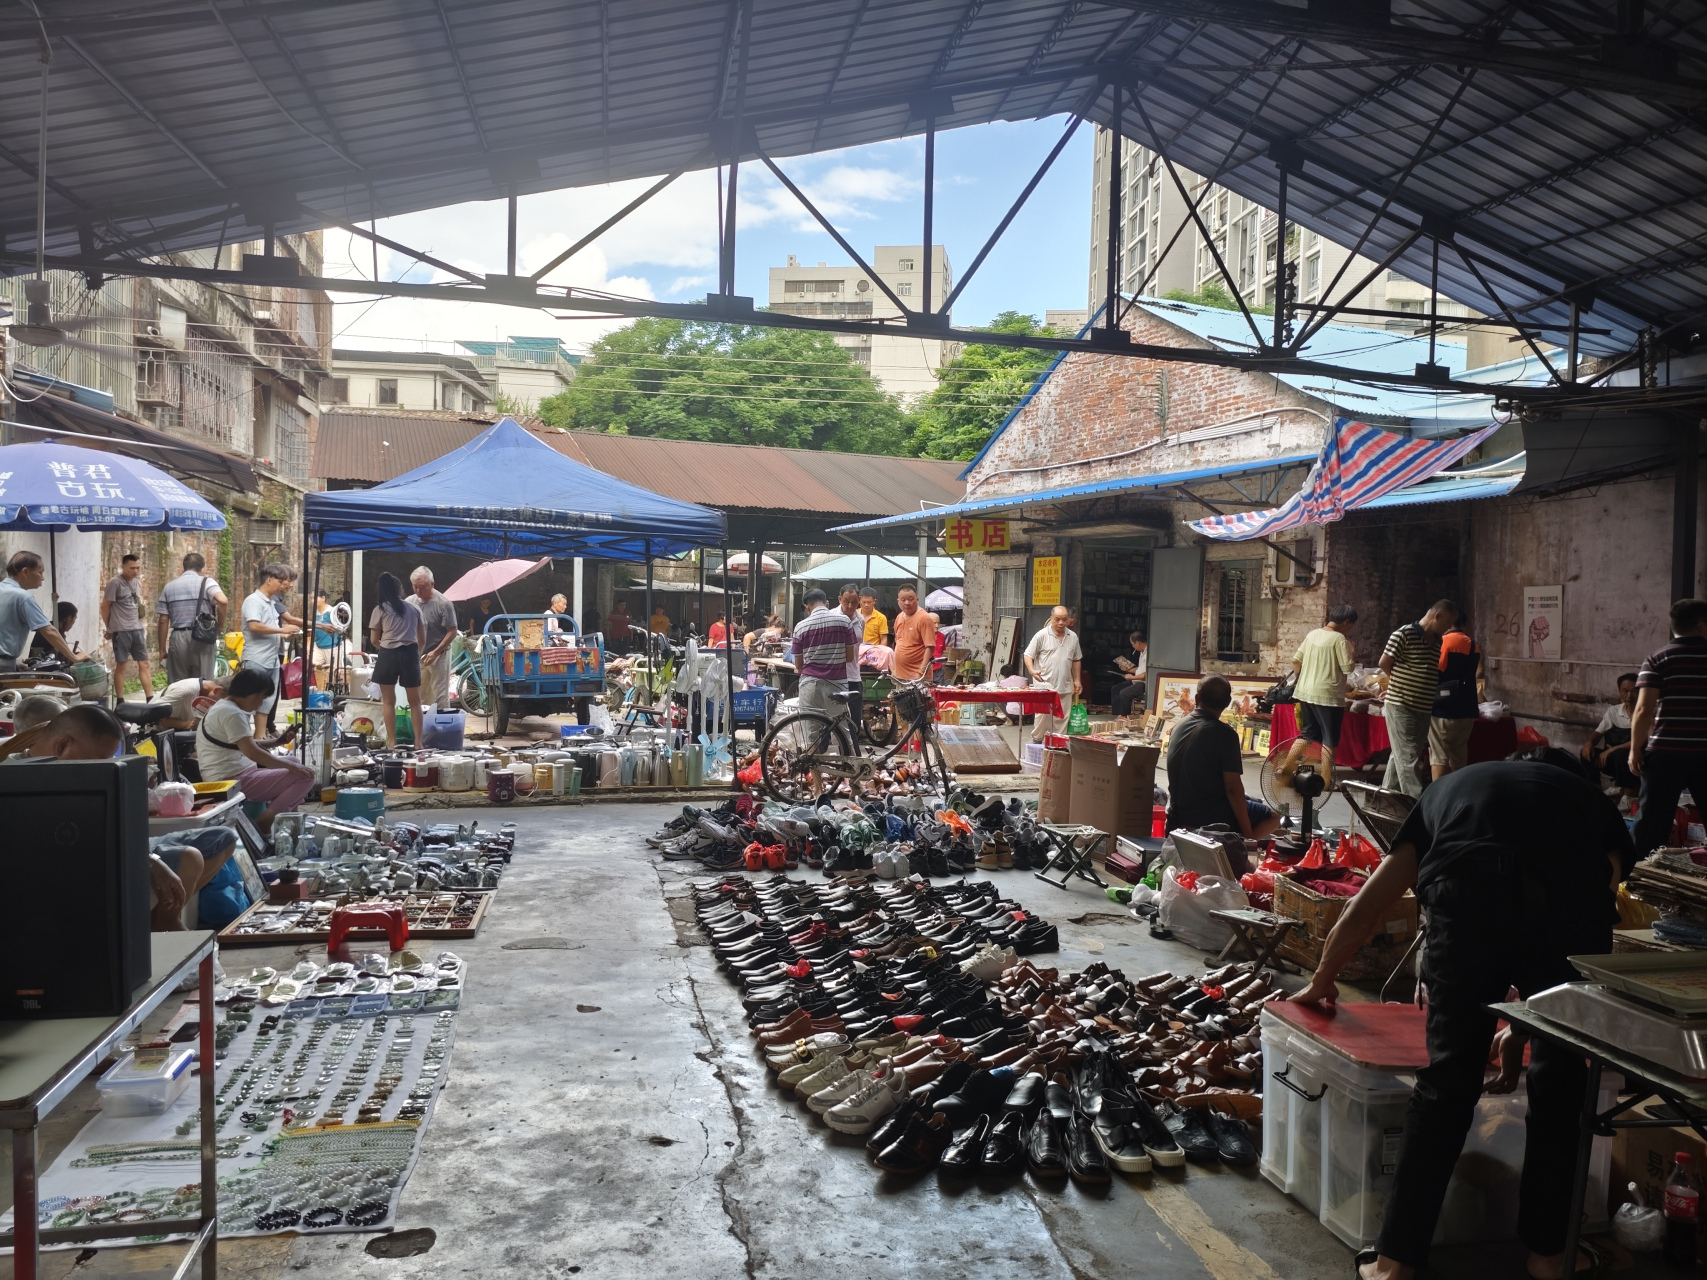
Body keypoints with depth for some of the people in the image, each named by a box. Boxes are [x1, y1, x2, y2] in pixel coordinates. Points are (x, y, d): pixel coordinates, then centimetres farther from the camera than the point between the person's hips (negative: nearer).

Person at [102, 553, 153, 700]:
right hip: (121, 631, -6)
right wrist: (109, 629, 2)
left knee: (144, 664, 4)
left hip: (137, 629, 6)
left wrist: (139, 622, 15)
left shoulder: (137, 582, 11)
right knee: (121, 665, 0)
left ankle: (150, 700, 6)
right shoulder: (114, 583, -9)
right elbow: (105, 606, -5)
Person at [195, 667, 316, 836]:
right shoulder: (232, 713, -17)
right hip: (233, 780, -11)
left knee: (293, 763, 21)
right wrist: (290, 766, -19)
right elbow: (252, 752, -25)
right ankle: (265, 822, -12)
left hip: (229, 776, 11)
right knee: (304, 777, -17)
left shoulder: (224, 706, 17)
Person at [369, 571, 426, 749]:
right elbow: (422, 640, 13)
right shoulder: (414, 608, 11)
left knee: (389, 701, 8)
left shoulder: (380, 609, 3)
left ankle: (392, 741, 8)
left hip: (388, 655, -2)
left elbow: (374, 640, 5)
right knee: (415, 701, 10)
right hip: (410, 654, 2)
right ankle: (418, 741, 8)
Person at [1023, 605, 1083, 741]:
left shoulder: (1073, 637, 10)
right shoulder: (1041, 636, -4)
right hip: (1045, 684, -4)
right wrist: (1031, 670, -21)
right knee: (1043, 716, -6)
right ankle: (1037, 741, 7)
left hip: (1065, 687, 4)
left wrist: (1076, 680, 14)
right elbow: (1028, 655, -3)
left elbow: (1076, 660, 18)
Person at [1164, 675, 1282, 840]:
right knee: (1273, 817, 15)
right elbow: (1233, 788, -19)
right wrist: (1247, 833, -11)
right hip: (1210, 818, -7)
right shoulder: (1225, 734, -17)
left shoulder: (1178, 727, 4)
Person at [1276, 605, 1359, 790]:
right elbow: (1348, 668, -14)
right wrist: (1352, 658, 6)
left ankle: (1284, 769, 15)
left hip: (1305, 692, 7)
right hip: (1328, 695, -7)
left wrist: (1301, 678, 23)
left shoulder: (1313, 634, 8)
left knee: (1307, 734, 19)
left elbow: (1296, 660, 10)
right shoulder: (1339, 639, -12)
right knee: (1329, 740, 4)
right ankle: (1326, 780, 7)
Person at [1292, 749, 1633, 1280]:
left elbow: (1366, 908, 36)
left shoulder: (1449, 787, 36)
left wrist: (1321, 982, 51)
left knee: (1449, 1078, 10)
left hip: (1467, 897, 0)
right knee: (1560, 1078, 19)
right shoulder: (1593, 801, 36)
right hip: (1571, 907, 1)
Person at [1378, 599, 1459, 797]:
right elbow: (1384, 663, -9)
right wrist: (1398, 683, 6)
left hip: (1424, 708, 7)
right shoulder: (1404, 634, -13)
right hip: (1401, 705, -7)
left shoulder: (1438, 641, 11)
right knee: (1408, 758, -7)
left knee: (1401, 755, 15)